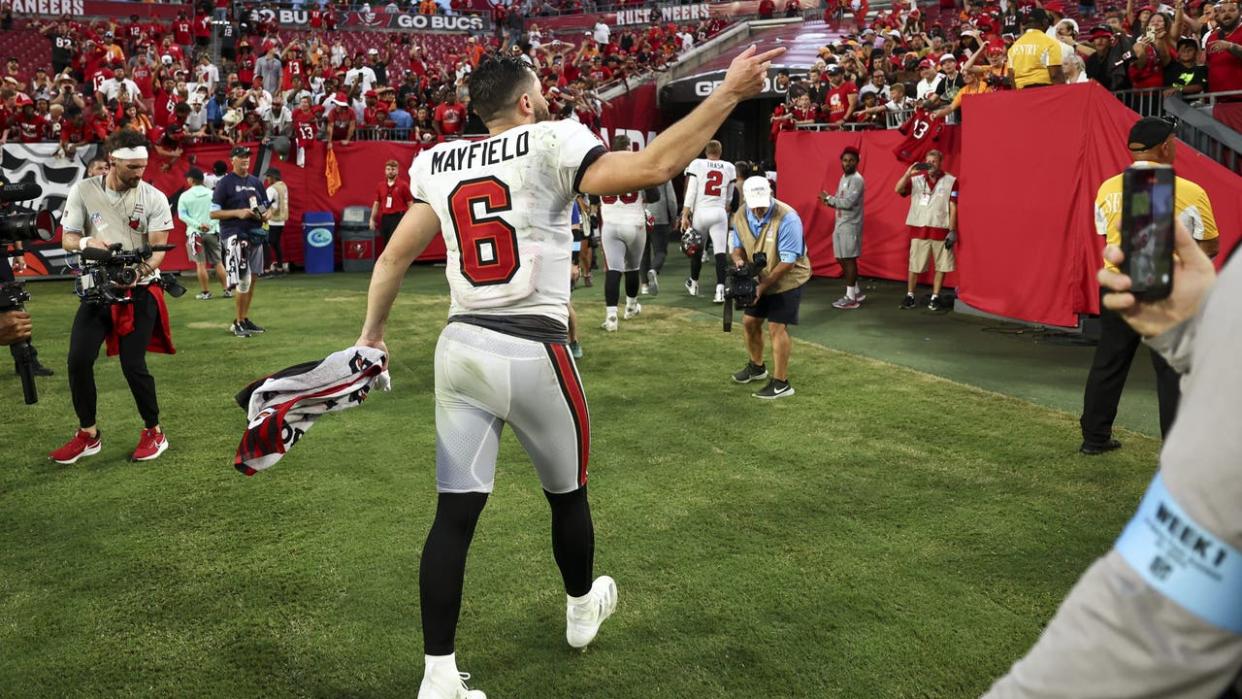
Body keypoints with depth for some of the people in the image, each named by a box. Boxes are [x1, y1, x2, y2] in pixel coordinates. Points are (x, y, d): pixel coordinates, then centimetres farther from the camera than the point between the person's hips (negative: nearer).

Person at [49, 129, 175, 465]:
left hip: (139, 292, -2)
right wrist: (87, 243, -22)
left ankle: (154, 432, 14)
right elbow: (67, 239, 2)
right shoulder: (83, 191, -2)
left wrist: (141, 270, -31)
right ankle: (88, 435, 16)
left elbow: (158, 248, -10)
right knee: (78, 360, -3)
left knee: (133, 365, -7)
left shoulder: (154, 198, -7)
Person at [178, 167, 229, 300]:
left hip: (195, 233, -2)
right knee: (218, 262, 8)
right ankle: (227, 289, 8)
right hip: (212, 231, 2)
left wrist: (198, 225, -14)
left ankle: (205, 292, 4)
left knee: (200, 263, 3)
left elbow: (182, 215, -9)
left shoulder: (185, 196, -4)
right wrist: (211, 224, -10)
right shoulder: (212, 194, 2)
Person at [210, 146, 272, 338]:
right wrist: (238, 213, -18)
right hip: (234, 236, -6)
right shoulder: (224, 183, -4)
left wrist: (267, 215, -4)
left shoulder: (256, 182, 13)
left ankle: (245, 319, 21)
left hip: (255, 234, 6)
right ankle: (238, 323, 0)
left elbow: (268, 207, 19)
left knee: (253, 278, 10)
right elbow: (213, 212, -7)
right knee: (243, 279, -12)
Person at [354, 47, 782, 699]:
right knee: (566, 494, 19)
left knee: (454, 513, 5)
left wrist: (370, 336, 24)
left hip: (460, 348, 5)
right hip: (533, 356, -4)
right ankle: (582, 608, 43)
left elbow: (393, 258, 13)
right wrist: (729, 92, -10)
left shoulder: (437, 163, 9)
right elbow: (653, 167, -17)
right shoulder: (550, 143, -7)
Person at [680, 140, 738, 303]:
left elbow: (690, 192, -5)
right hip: (719, 213, 0)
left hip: (700, 212, 0)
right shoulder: (729, 167, 8)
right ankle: (720, 290, -16)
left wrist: (685, 215, -3)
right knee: (721, 252, -4)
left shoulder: (697, 164, 0)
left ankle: (693, 284, 34)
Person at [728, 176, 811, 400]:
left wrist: (763, 285, -27)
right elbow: (738, 245, 7)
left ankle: (781, 383, -1)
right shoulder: (741, 216, -8)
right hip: (759, 280, 7)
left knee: (776, 327, -11)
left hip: (787, 280, -7)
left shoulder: (787, 218, -28)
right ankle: (756, 366, 40)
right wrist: (739, 260, -18)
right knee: (749, 322, 15)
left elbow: (788, 261, -27)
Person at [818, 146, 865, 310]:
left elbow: (848, 202, -23)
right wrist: (830, 201, -3)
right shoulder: (844, 177, 16)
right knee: (842, 259, 12)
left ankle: (851, 298, 0)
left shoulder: (856, 180, -14)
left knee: (849, 259, -6)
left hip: (850, 226, -9)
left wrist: (828, 198, -12)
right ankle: (856, 292, 24)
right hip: (839, 224, 9)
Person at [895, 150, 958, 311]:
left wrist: (952, 231, -7)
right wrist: (908, 173, -22)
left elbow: (953, 207, -2)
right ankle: (910, 296, 14)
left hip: (941, 230, -1)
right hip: (919, 229, 1)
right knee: (914, 265, 5)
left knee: (941, 266, 4)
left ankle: (935, 298, 14)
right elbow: (898, 189, -7)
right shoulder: (916, 179, 5)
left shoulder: (950, 181, 0)